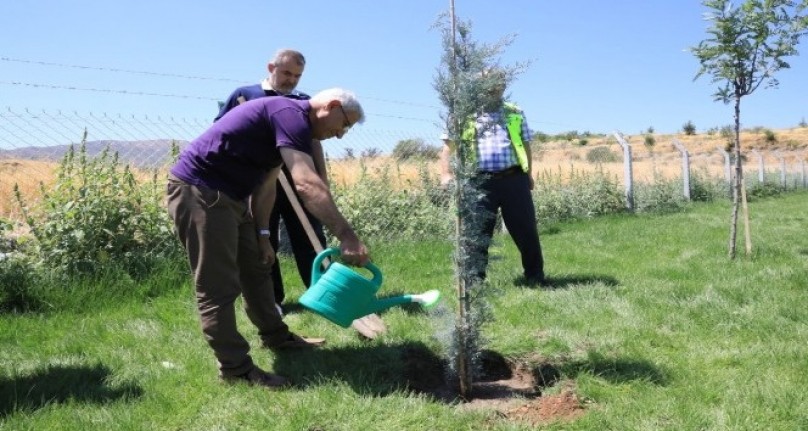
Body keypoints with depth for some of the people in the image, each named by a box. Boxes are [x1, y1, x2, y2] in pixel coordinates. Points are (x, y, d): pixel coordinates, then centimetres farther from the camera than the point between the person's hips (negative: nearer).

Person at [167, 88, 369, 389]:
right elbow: (306, 184, -34)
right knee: (219, 286, -4)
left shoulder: (288, 121, 14)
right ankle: (235, 368, 5)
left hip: (227, 195, 11)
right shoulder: (292, 115, -20)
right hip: (198, 191, -11)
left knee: (255, 270, 19)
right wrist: (347, 236, -36)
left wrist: (262, 234, 12)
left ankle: (275, 336, 34)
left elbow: (266, 184, 16)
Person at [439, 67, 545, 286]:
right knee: (478, 232, 0)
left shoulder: (516, 114, 14)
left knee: (526, 229, 5)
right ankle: (474, 279, 8)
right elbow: (448, 146, 7)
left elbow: (526, 145, 20)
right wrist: (446, 174, -6)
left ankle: (536, 276, 18)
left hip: (514, 179, 2)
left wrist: (529, 173, 14)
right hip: (481, 181, -1)